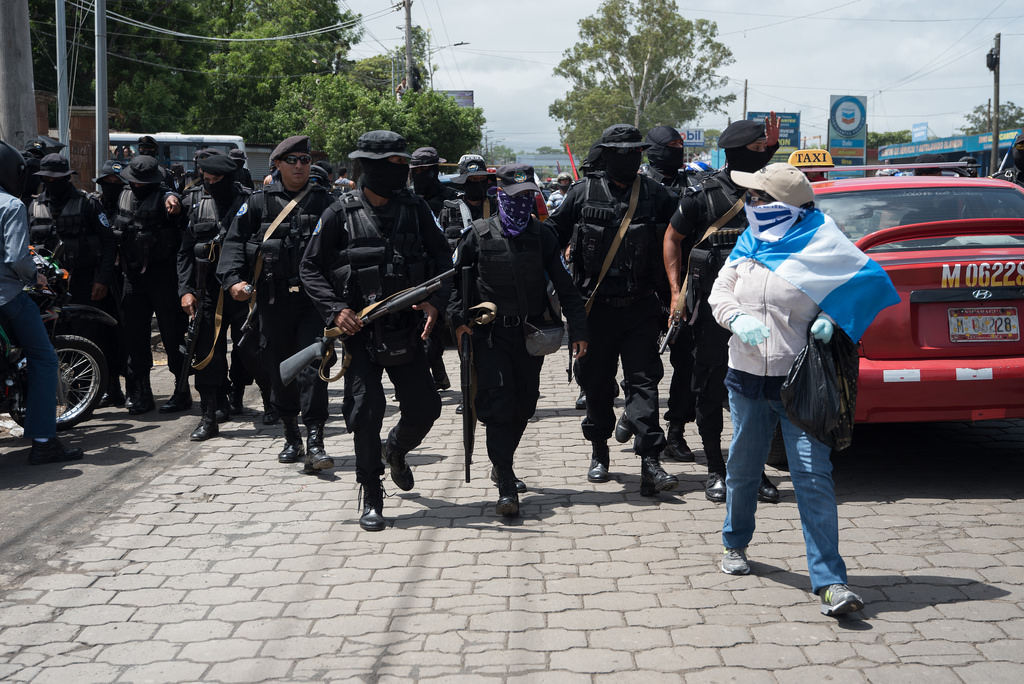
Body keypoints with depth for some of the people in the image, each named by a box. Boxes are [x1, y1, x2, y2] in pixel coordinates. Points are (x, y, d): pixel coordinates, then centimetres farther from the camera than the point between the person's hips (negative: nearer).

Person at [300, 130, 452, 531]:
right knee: (366, 411, -6)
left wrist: (434, 301, -8)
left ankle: (396, 450, 40)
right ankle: (371, 497, 10)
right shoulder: (341, 214, -5)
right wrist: (335, 311, -12)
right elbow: (311, 269, 1)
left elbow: (443, 257, 8)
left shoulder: (415, 208, 2)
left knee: (425, 408, 5)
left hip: (407, 330, 3)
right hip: (361, 331, -3)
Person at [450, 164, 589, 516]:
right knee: (498, 406, -12)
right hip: (491, 335, -3)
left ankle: (501, 464, 35)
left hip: (531, 335, 3)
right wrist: (458, 319, -6)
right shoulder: (479, 235, -1)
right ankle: (506, 487, -10)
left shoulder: (543, 234, 4)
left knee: (523, 407, 10)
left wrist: (578, 329, 1)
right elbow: (456, 279, 7)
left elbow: (564, 286, 6)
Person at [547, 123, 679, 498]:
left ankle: (650, 463, -9)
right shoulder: (583, 193, 1)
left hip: (641, 307, 0)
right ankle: (599, 453, 26)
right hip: (596, 307, 0)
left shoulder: (655, 194, 3)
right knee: (597, 382, 9)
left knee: (644, 381, -6)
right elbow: (553, 237, 8)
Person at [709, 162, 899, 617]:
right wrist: (737, 319, -13)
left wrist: (832, 316, -15)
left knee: (813, 477, -11)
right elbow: (720, 292, 10)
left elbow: (870, 279, 0)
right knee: (742, 468, 17)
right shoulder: (749, 243, 7)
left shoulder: (820, 245, -7)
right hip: (747, 378, 5)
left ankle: (830, 581, -10)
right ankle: (735, 545, 42)